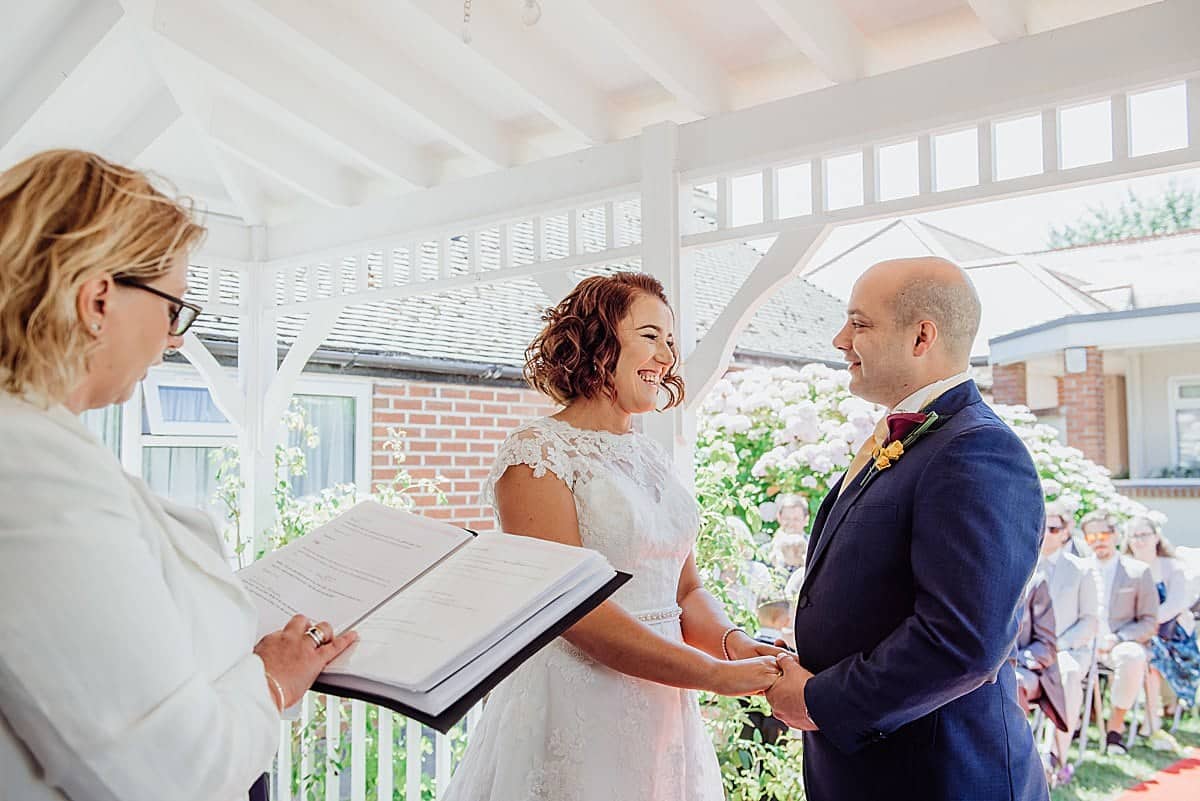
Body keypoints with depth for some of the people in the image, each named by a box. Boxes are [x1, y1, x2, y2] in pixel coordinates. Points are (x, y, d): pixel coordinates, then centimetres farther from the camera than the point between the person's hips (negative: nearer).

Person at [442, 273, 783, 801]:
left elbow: (686, 591, 11)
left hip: (663, 712, 7)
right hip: (576, 712, -7)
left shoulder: (653, 459, 9)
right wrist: (717, 674, -21)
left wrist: (731, 641, -11)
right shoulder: (537, 451, -12)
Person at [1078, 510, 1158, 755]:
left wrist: (1117, 638, -13)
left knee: (1133, 657, -37)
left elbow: (1149, 623, 4)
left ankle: (1115, 726, -20)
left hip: (1121, 645, -1)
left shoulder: (1139, 572, 7)